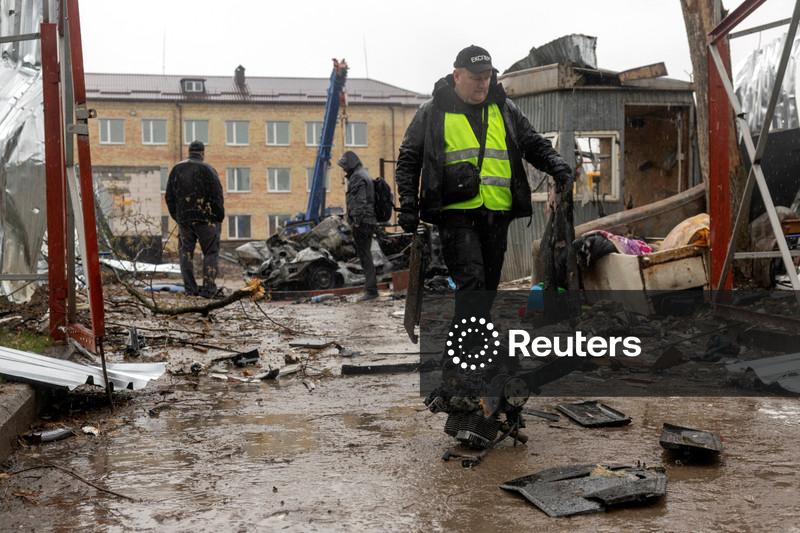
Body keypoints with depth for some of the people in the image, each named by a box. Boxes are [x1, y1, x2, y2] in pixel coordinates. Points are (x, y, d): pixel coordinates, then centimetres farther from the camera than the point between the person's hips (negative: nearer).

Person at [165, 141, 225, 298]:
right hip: (206, 218, -3)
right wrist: (219, 217, 3)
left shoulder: (177, 169, 7)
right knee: (211, 253, 4)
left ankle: (190, 289, 7)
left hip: (184, 219, 4)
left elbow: (169, 197, 10)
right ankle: (208, 289, -2)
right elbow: (217, 195, -8)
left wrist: (176, 216, 17)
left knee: (186, 253, 9)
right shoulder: (207, 169, -7)